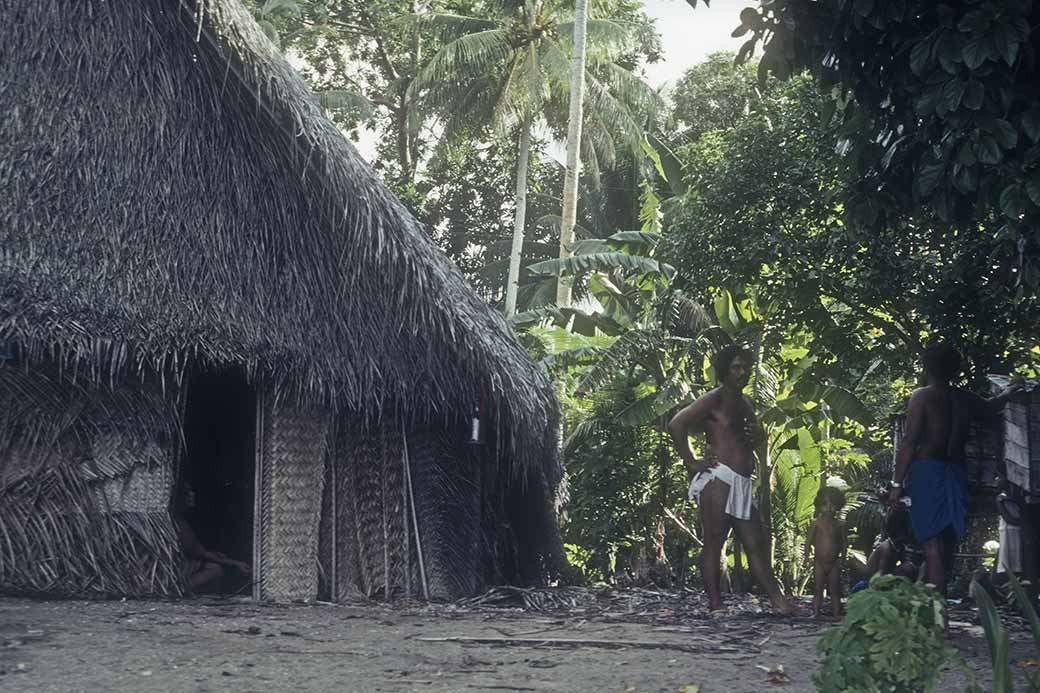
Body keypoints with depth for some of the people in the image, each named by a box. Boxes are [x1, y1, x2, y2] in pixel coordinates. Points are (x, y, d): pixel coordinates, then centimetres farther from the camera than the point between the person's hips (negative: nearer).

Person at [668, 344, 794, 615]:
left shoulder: (745, 404, 22)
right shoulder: (714, 399, -3)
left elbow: (758, 437, 35)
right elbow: (676, 424, -13)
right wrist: (691, 463, -12)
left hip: (741, 483, 9)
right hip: (718, 478, -9)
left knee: (756, 542, 7)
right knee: (714, 541, -7)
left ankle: (777, 600, 8)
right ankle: (715, 604, -7)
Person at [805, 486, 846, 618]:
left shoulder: (840, 525, 3)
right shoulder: (816, 523, -2)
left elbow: (843, 542, 7)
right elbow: (808, 541, -2)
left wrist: (842, 557, -4)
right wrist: (807, 556, -12)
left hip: (834, 563, 2)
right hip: (819, 562, -2)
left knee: (835, 590, 5)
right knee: (818, 589, 1)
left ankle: (836, 613, 8)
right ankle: (816, 612, 3)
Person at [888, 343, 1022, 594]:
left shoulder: (922, 396, 0)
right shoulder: (964, 399, 15)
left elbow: (909, 443, -9)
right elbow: (992, 406, 38)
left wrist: (897, 484, -8)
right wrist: (1010, 389, 59)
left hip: (927, 470, -5)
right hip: (955, 472, 5)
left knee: (931, 545, -12)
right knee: (946, 545, 11)